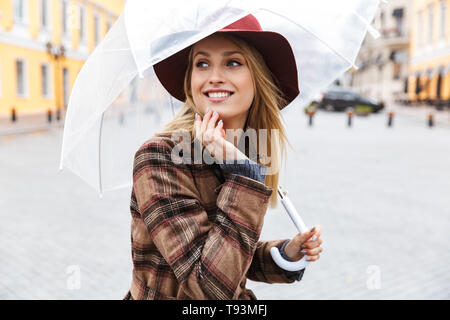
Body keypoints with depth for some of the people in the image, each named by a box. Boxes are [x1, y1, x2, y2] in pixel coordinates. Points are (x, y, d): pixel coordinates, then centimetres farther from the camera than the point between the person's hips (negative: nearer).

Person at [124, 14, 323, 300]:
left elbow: (230, 259, 10)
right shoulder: (158, 158, -18)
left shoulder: (251, 152, -1)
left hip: (236, 299, 4)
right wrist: (243, 175, -24)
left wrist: (284, 254, -5)